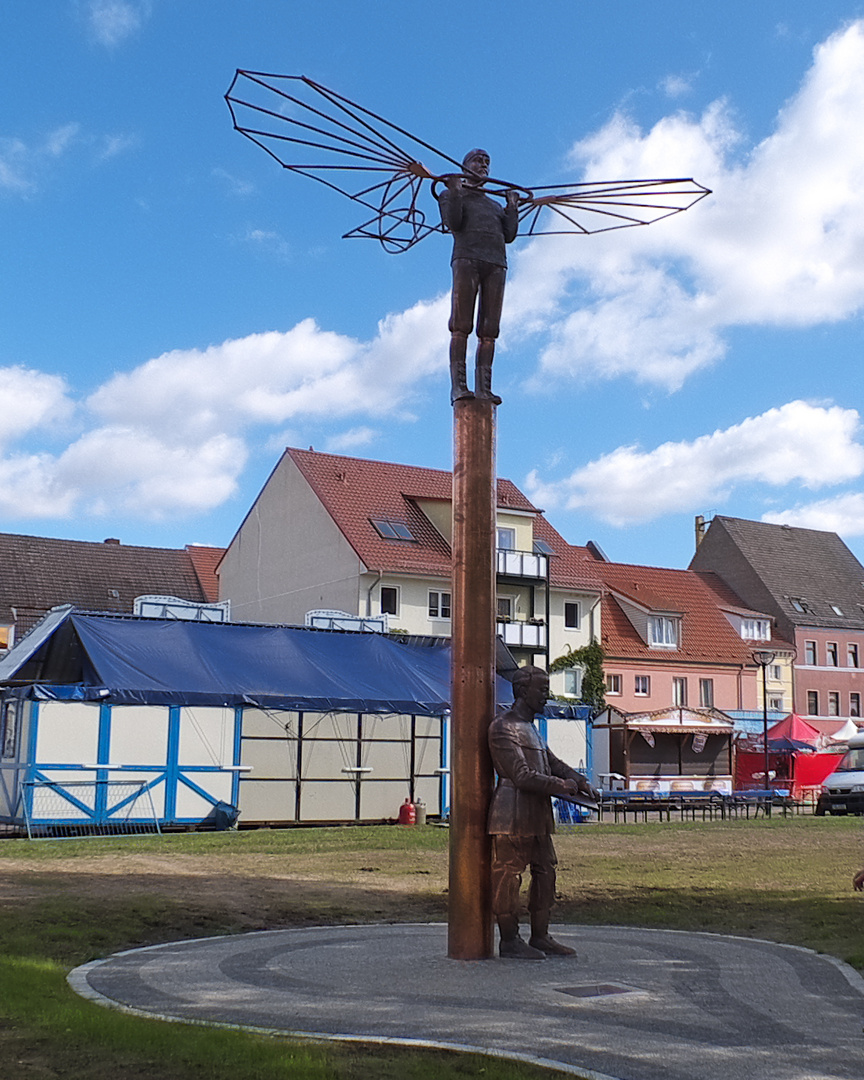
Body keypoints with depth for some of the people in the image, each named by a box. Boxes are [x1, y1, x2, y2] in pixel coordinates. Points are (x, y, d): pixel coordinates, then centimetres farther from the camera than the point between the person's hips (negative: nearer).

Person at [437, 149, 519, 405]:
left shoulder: (496, 205, 32)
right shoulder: (451, 195, 20)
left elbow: (509, 235, 18)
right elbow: (453, 223, 1)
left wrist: (512, 207, 18)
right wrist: (455, 192, 0)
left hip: (496, 263, 4)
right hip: (466, 258, -4)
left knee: (489, 330, -6)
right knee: (461, 326, -14)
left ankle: (483, 388, -9)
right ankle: (458, 386, -19)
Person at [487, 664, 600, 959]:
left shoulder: (530, 727, 21)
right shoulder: (503, 727, -12)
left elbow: (552, 762, 22)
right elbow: (521, 775, -19)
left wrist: (580, 781, 5)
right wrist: (561, 786, -15)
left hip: (536, 815, 10)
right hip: (512, 815, -10)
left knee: (545, 871, 12)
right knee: (508, 874, -3)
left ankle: (540, 937, 19)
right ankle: (509, 941, 5)